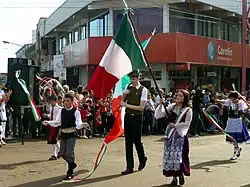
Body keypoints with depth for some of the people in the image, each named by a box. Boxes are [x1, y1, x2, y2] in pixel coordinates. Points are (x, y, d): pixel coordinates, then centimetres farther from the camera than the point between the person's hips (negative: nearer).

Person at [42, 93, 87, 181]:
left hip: (72, 134, -5)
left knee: (69, 153, -9)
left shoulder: (76, 111, -9)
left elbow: (78, 124, -16)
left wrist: (82, 124, -38)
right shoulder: (61, 111, 4)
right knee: (62, 153, 12)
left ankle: (70, 173, 7)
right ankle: (72, 164, 40)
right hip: (63, 134, 5)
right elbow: (57, 122, 5)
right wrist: (48, 122, -9)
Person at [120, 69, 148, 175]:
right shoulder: (128, 87, 7)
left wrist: (127, 105, -16)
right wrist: (124, 94, -3)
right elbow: (122, 102, 16)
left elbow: (141, 107, -16)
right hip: (128, 116, 5)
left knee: (137, 140, 4)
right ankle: (129, 167, 13)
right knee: (128, 142, 6)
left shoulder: (143, 90, -10)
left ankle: (142, 159, 34)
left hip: (137, 118, -5)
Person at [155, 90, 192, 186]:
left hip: (180, 135, -4)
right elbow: (159, 114, 2)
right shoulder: (171, 106, 6)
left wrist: (175, 125, -15)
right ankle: (174, 177, 13)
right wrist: (161, 104, -10)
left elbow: (186, 124, -9)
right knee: (169, 155, 2)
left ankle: (181, 174, 18)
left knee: (179, 155, -7)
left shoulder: (188, 110, -4)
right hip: (170, 134, 4)